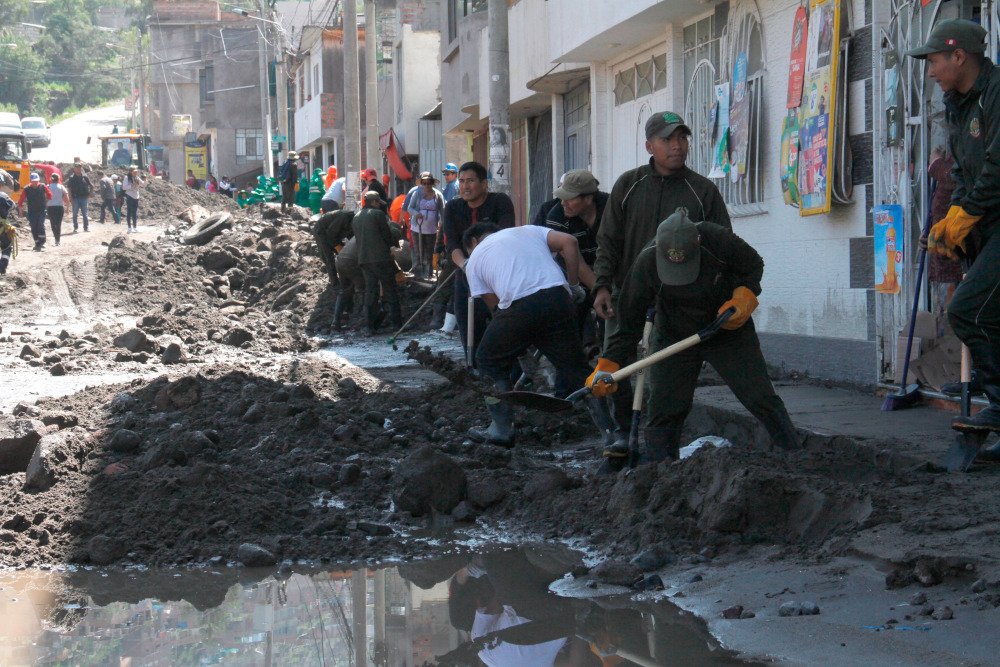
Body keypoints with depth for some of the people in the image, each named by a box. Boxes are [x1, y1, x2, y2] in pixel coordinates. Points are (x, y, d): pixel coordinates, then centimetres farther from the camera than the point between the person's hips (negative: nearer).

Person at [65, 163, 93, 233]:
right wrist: (71, 197, -10)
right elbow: (68, 188, -2)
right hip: (75, 198, -1)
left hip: (84, 198, 1)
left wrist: (89, 194, 6)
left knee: (85, 214, 2)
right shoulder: (71, 178, -1)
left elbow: (91, 186, 14)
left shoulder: (85, 177, 5)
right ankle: (75, 227, 9)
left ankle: (86, 227, 7)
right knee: (75, 214, 1)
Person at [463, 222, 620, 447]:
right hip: (558, 298, 3)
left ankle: (502, 429, 18)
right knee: (576, 368, 12)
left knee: (489, 361, 21)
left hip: (517, 308, -3)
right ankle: (610, 432, 7)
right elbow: (569, 242, 12)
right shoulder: (527, 231, 28)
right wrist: (574, 285, 18)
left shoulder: (474, 260, 22)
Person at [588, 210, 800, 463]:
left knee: (762, 399, -3)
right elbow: (628, 322, -15)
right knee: (665, 409, -5)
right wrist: (607, 366, -22)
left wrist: (744, 297, -21)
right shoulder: (646, 264, -24)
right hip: (673, 338, 0)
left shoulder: (716, 239, -26)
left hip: (729, 330, 0)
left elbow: (754, 265, -4)